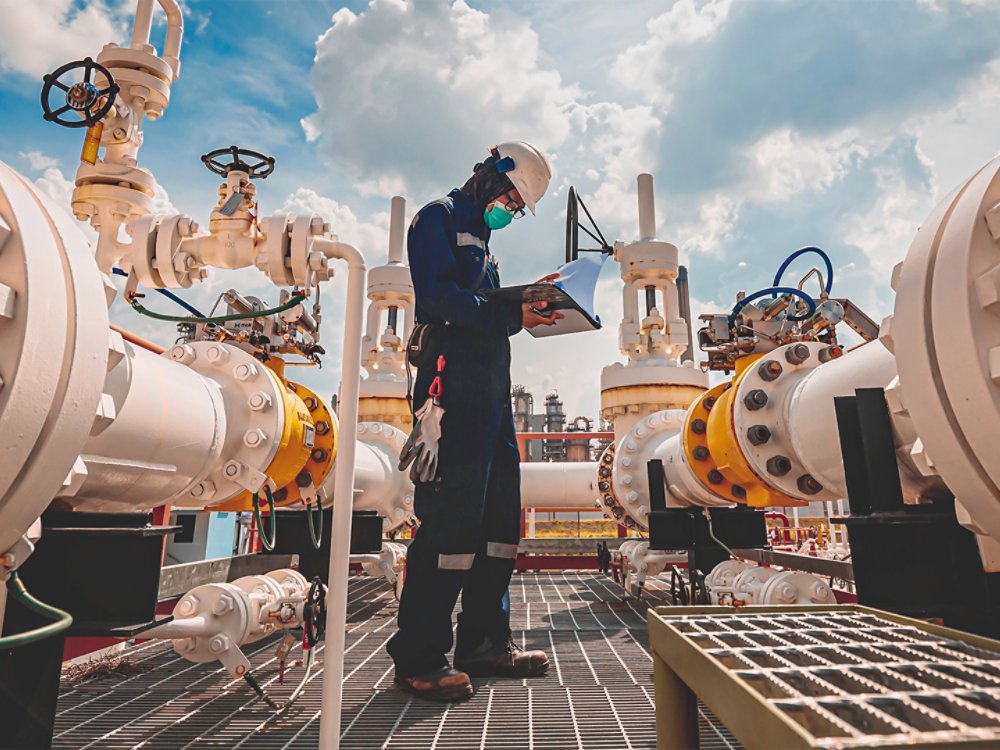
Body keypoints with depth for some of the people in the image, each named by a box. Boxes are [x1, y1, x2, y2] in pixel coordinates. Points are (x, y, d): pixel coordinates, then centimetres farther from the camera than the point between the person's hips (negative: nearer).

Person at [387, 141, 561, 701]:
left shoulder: (479, 237, 31)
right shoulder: (440, 218, 3)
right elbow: (439, 297, -14)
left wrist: (529, 303, 10)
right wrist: (511, 316, -17)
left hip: (492, 392, 10)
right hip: (455, 387, -10)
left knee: (502, 513, 8)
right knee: (452, 513, -11)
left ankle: (486, 640, 19)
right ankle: (420, 656, 1)